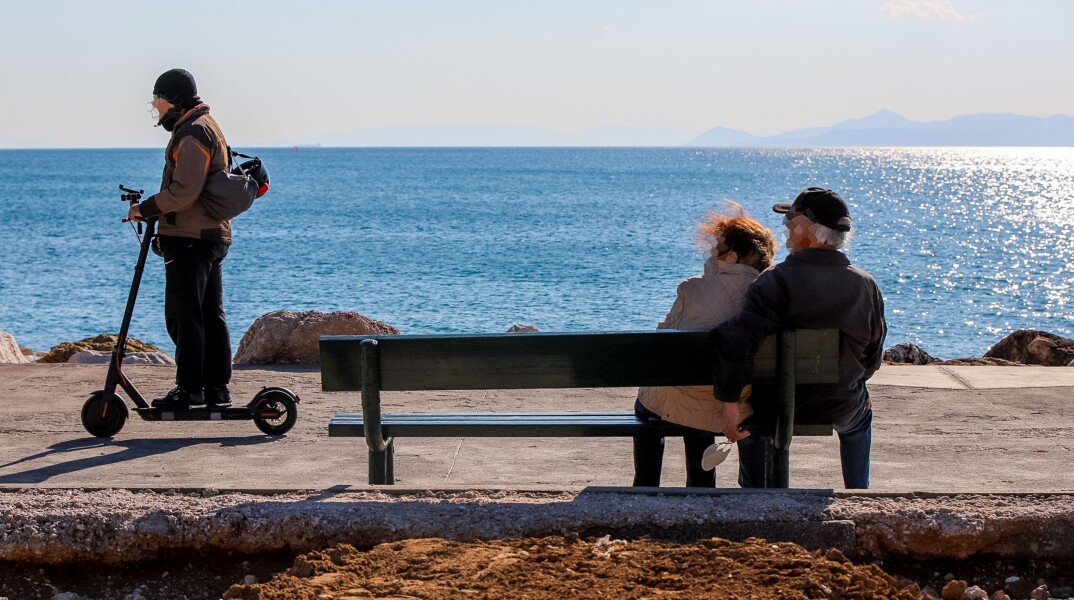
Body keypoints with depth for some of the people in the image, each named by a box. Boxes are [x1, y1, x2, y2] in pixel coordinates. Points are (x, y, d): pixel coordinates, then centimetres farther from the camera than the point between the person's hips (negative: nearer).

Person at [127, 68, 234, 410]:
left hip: (189, 239, -10)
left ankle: (190, 389, -2)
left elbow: (183, 192, -23)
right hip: (213, 234, 10)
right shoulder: (207, 127, 20)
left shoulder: (192, 133, -13)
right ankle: (217, 388, 13)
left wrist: (145, 209, -12)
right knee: (211, 315, 10)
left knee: (184, 315, -5)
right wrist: (155, 212, 15)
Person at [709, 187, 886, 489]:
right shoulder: (866, 285, -8)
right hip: (841, 411, 3)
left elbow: (736, 342, -33)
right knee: (861, 416, 39)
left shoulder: (777, 281, -23)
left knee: (748, 413, 34)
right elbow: (873, 355, 4)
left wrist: (730, 404, -24)